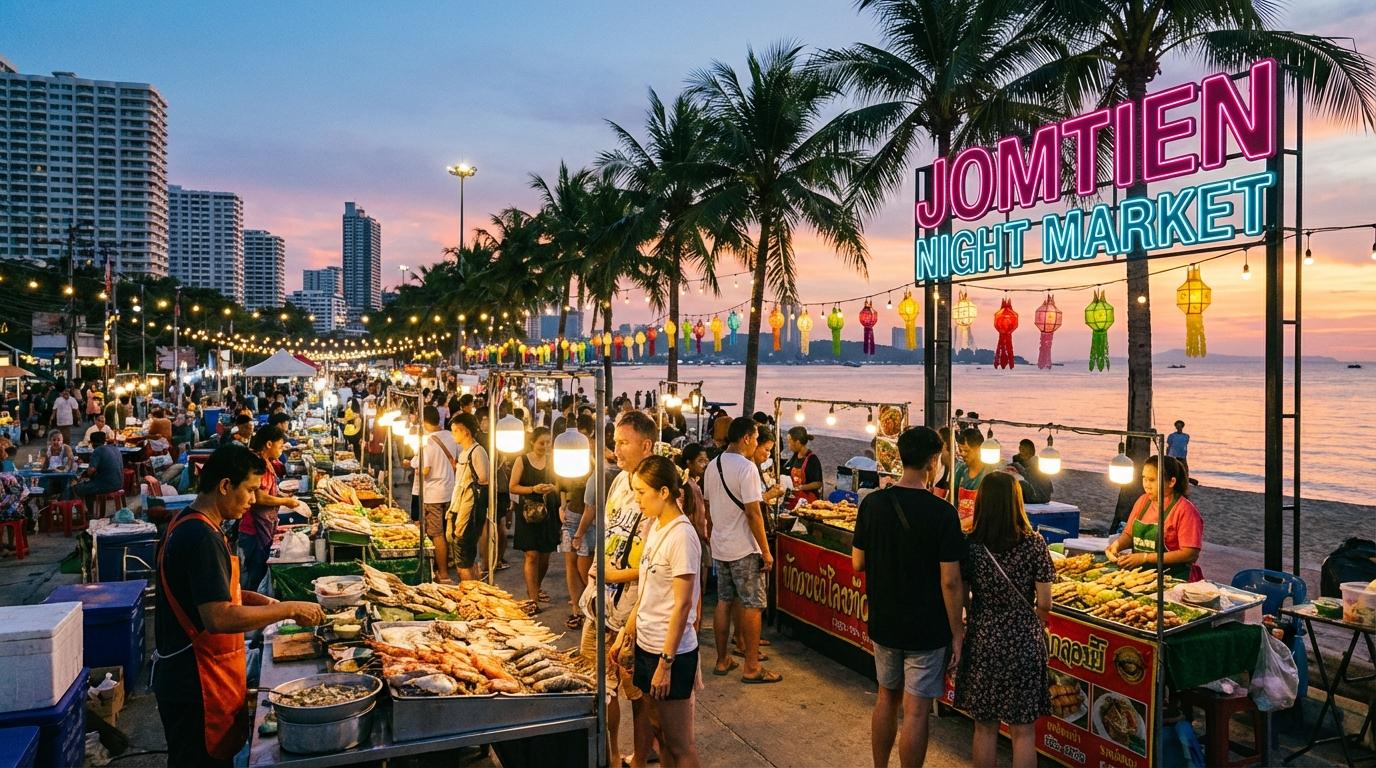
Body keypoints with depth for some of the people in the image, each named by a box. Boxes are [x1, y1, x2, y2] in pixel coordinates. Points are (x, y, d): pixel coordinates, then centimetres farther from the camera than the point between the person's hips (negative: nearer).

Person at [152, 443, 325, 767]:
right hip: (197, 686, -10)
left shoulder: (188, 524, 8)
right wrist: (290, 609, -23)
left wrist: (252, 599, 6)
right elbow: (219, 619, -31)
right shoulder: (201, 537, -25)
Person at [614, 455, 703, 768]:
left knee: (678, 743, 6)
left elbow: (682, 604, -20)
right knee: (658, 733, 19)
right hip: (646, 644, 8)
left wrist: (665, 662, -18)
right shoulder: (654, 526, 6)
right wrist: (627, 631, 14)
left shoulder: (681, 536, -20)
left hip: (671, 651, -8)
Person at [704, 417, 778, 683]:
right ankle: (752, 667, 7)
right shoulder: (746, 467, -18)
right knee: (752, 606, 1)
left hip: (719, 547, 8)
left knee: (724, 602, 14)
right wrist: (766, 551, -15)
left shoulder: (713, 466, 7)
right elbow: (753, 513, -20)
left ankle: (722, 660, 22)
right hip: (744, 550, -8)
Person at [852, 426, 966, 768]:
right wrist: (957, 634, -7)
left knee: (887, 698, 21)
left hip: (883, 623, 5)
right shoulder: (942, 513, -18)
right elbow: (950, 581, -17)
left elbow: (858, 563, 1)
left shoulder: (872, 503, -5)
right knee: (915, 711, 6)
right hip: (927, 630, -5)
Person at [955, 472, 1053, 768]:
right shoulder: (1034, 544, -11)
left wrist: (958, 636, 13)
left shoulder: (970, 546, -10)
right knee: (1024, 732, 11)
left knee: (985, 728, 15)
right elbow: (1044, 604, -7)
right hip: (1024, 644, 0)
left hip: (981, 643, 1)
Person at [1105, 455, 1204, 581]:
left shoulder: (1185, 510, -9)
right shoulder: (1143, 501, 12)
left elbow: (1191, 554, -14)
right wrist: (1117, 545, -2)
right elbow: (1129, 534, 21)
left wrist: (1145, 557, -17)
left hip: (1174, 580, -6)